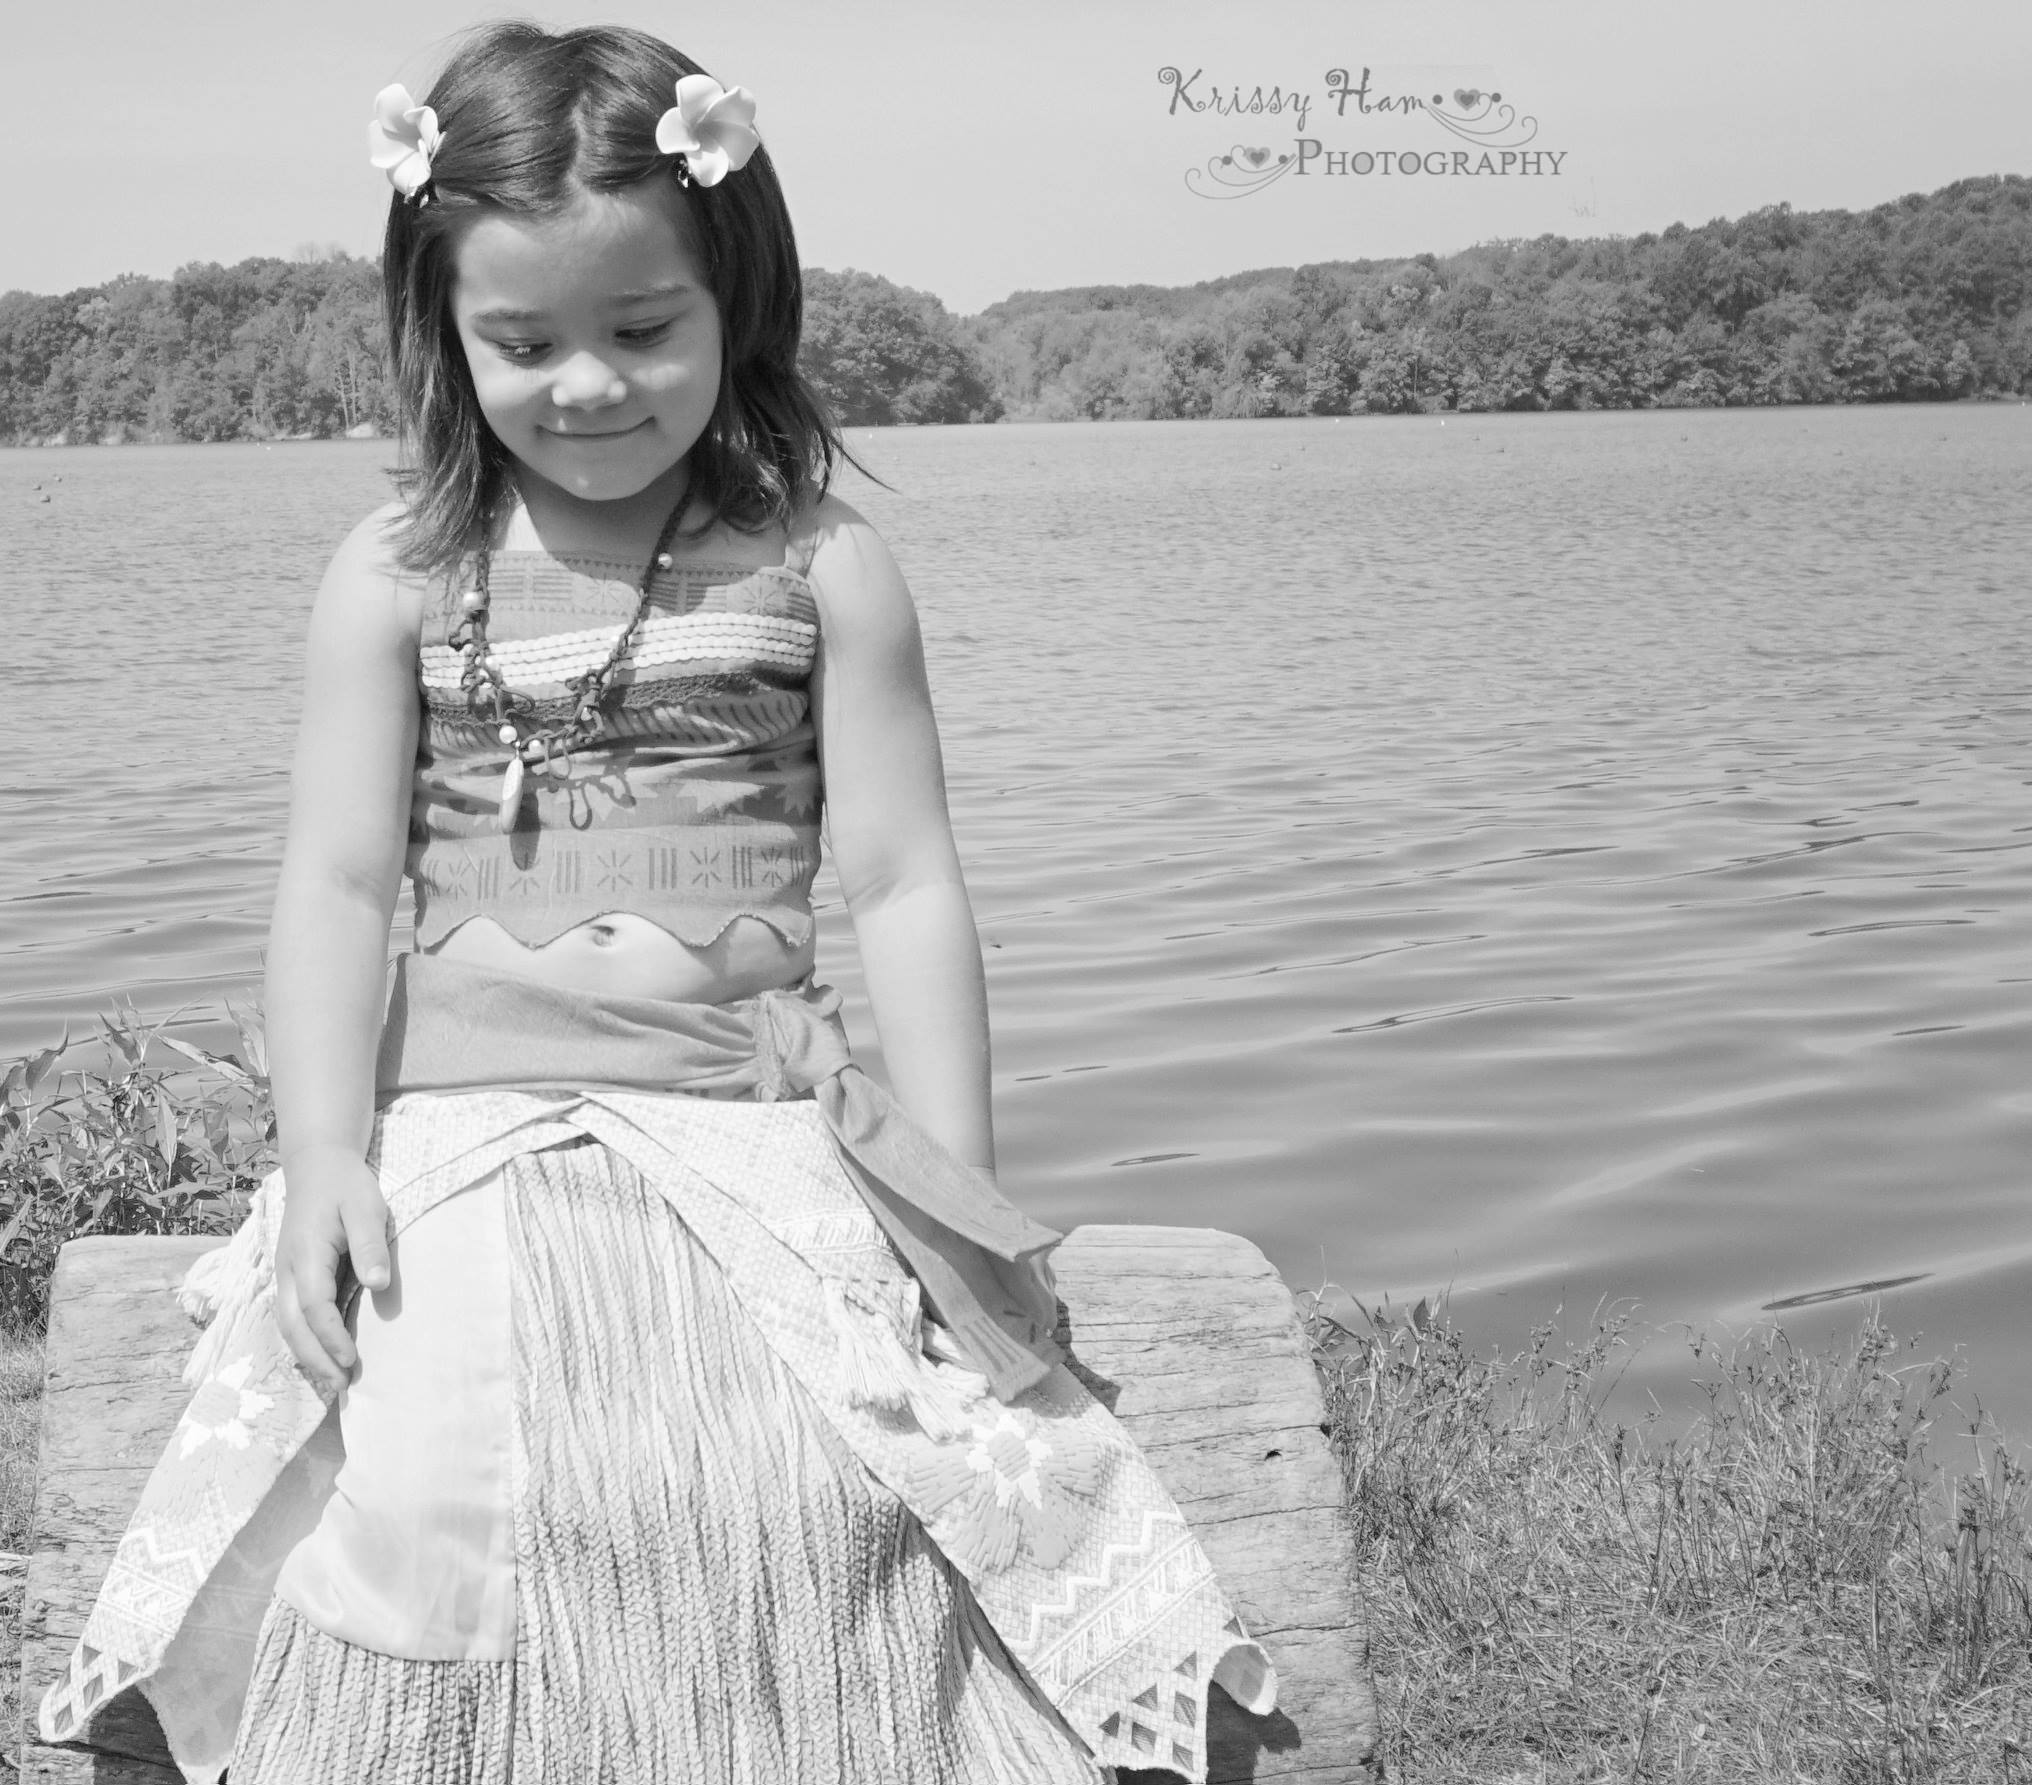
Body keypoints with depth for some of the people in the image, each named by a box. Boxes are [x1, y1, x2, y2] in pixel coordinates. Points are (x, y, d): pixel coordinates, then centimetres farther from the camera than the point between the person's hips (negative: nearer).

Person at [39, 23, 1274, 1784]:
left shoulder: (822, 569, 4)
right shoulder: (400, 578, 6)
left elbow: (902, 884, 3)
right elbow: (340, 880, 3)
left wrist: (960, 1182, -4)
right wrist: (324, 1153, -9)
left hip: (760, 1131, 0)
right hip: (462, 1130, 1)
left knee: (817, 1493, -23)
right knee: (432, 1492, -23)